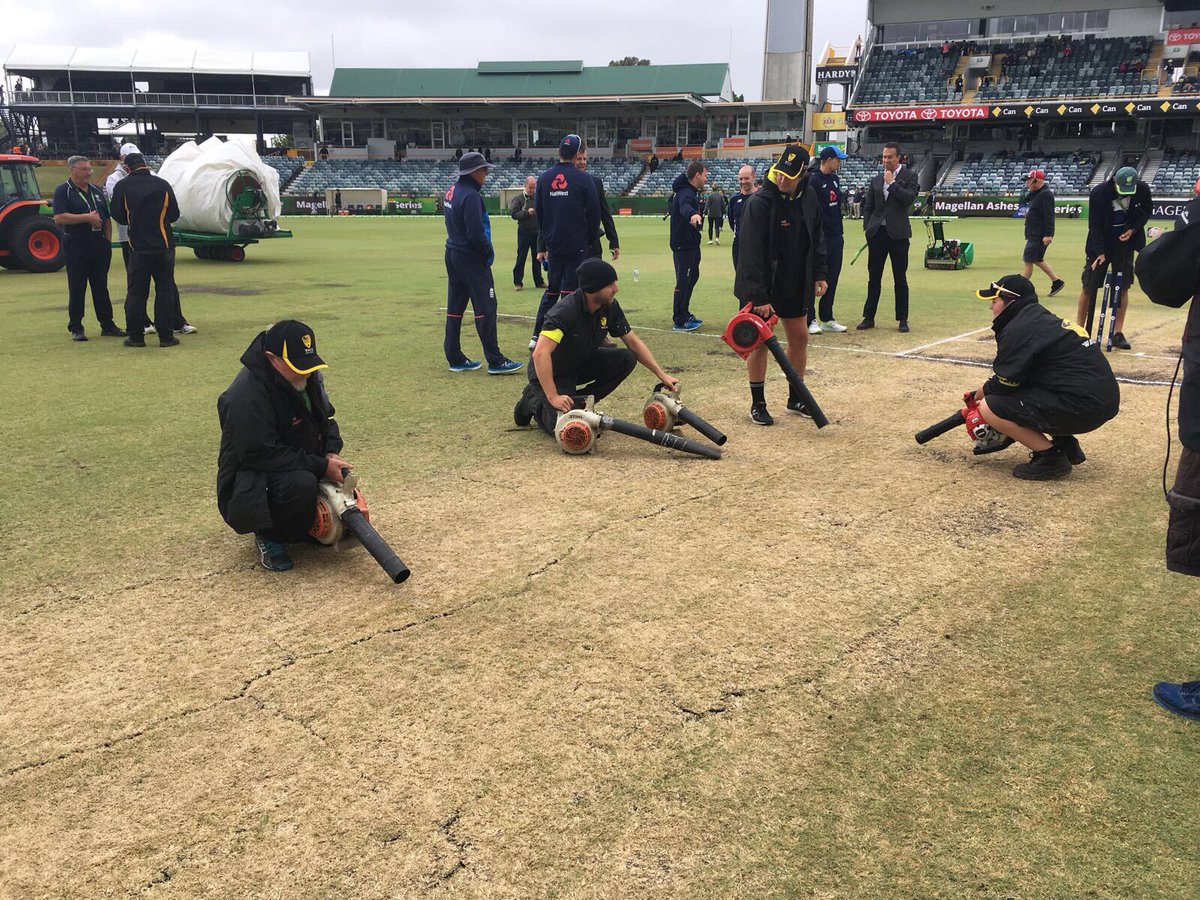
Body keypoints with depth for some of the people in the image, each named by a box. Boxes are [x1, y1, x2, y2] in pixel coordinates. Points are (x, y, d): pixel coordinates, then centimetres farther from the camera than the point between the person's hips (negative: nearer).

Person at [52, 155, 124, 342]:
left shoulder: (96, 191, 16)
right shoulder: (63, 191, -3)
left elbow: (107, 218, 19)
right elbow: (59, 218, -15)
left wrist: (107, 241, 9)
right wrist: (87, 217, -17)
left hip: (99, 244, 5)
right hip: (76, 246, -5)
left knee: (101, 287, 9)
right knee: (77, 289, -1)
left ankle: (107, 325, 14)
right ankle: (75, 328, 7)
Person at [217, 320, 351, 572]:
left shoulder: (309, 377, -1)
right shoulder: (246, 396, -28)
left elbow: (325, 419, 12)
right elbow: (260, 455, -29)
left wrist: (331, 452, -9)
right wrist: (321, 467, -28)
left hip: (302, 466, 9)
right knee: (301, 484, -37)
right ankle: (268, 537, -10)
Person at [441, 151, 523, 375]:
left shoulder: (452, 191, 10)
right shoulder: (471, 196, -18)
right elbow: (475, 234, -23)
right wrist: (489, 253, -7)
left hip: (452, 254, 10)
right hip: (471, 257, -10)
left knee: (455, 308, 11)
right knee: (485, 307, -7)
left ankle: (455, 359, 17)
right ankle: (495, 361, -6)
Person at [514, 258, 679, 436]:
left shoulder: (610, 307, -10)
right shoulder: (565, 311, -32)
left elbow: (633, 342, -1)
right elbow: (540, 354, -40)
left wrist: (661, 374, -7)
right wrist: (553, 397, -43)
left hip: (582, 364, 7)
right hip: (550, 374, -7)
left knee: (626, 358, -13)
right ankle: (534, 402, 7)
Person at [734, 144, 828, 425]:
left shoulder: (809, 196, -1)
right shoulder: (759, 202, -21)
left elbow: (816, 237, 13)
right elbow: (751, 253, -23)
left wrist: (819, 274, 8)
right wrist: (760, 297, -26)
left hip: (795, 284, 6)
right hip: (760, 287, -6)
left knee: (800, 337, 11)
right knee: (760, 341, 1)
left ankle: (796, 399, 26)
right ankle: (757, 404, 14)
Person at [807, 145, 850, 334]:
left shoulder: (834, 179, 15)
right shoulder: (813, 180, -11)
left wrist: (840, 234, 18)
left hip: (835, 238, 9)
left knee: (832, 278, 11)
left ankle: (827, 319, 19)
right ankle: (810, 320, 2)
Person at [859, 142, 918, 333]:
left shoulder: (909, 177, 2)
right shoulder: (876, 180, 14)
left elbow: (909, 198, -14)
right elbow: (868, 207, 16)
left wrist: (891, 183, -10)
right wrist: (867, 228, 4)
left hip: (897, 234, -3)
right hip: (877, 233, 3)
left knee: (900, 278, 2)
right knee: (874, 277, 6)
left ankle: (902, 319, 9)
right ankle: (869, 317, 12)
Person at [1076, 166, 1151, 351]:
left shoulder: (1142, 190, -12)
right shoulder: (1098, 193, -21)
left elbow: (1145, 213, 5)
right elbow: (1094, 225, -17)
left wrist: (1133, 229, -14)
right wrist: (1100, 252, -23)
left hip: (1125, 242, 2)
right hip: (1101, 245, -2)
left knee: (1123, 287, 1)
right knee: (1089, 287, -2)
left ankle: (1118, 333, 6)